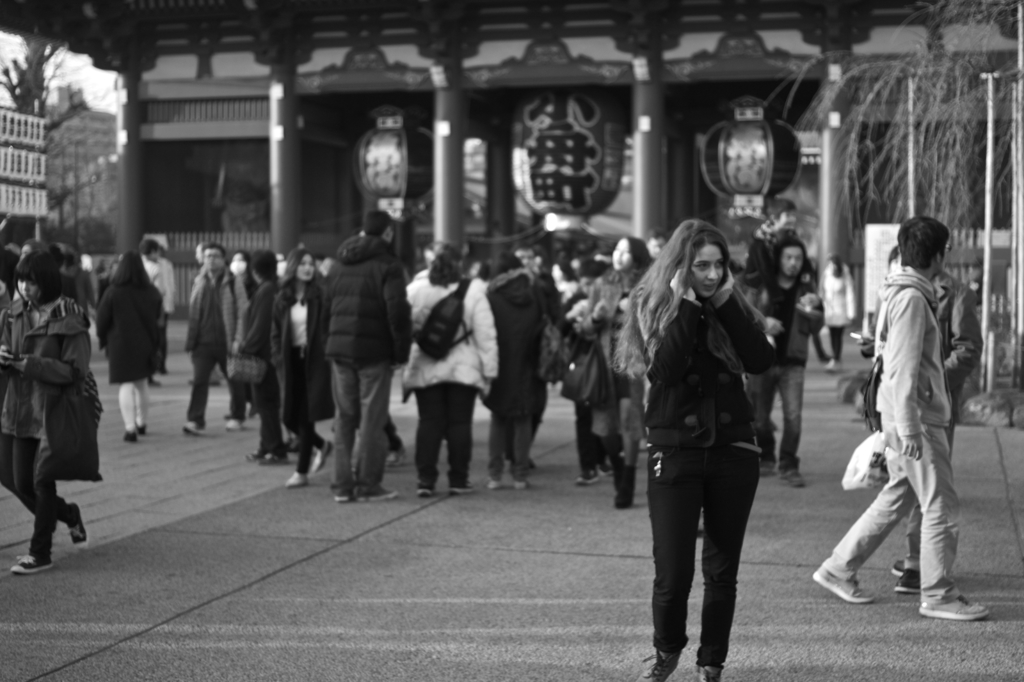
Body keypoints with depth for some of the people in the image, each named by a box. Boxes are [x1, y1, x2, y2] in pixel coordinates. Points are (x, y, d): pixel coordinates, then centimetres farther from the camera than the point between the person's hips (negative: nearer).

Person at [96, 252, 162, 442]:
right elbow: (157, 317, 9)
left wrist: (103, 338, 9)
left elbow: (102, 320, -7)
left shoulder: (113, 292, -12)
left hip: (121, 343, -3)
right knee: (142, 383, 19)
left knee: (126, 385, -1)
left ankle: (130, 428, -10)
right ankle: (141, 423, 32)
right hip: (146, 343, 4)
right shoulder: (152, 292, -2)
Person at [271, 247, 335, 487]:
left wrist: (327, 356, -16)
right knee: (290, 417, 5)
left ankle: (302, 472, 7)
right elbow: (276, 332, 11)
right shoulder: (282, 299, 8)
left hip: (314, 359, -4)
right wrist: (279, 357, -1)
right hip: (291, 360, 5)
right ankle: (322, 445, 33)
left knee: (305, 417, -3)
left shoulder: (319, 296, -5)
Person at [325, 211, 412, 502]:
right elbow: (397, 311, -15)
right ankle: (367, 484, 4)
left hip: (339, 348, 6)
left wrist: (332, 341, 15)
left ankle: (342, 484, 13)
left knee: (344, 417, 12)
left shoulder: (343, 265, 14)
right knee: (371, 418, 1)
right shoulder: (387, 264, -8)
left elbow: (328, 306, 15)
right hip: (373, 351, -6)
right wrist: (402, 350, -8)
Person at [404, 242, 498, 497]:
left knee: (429, 422, 6)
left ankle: (425, 480, 2)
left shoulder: (414, 291, -1)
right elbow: (485, 334, -5)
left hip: (425, 369, 2)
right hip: (463, 369, -2)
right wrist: (490, 369, 1)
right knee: (460, 423, 7)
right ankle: (458, 480, 10)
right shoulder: (473, 292, -5)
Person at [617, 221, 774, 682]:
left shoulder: (731, 306, 7)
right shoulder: (652, 306, -2)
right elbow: (663, 371, -19)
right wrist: (685, 306, -18)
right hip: (674, 452, -3)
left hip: (732, 451, 3)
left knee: (722, 571, 8)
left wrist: (725, 304, -11)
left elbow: (761, 361, -9)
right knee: (672, 573, -4)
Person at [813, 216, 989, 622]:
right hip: (916, 418, -10)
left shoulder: (905, 294, 15)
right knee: (942, 506, -2)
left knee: (898, 497, 16)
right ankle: (938, 595, 6)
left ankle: (838, 570, 20)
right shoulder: (911, 298, -16)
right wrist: (909, 428, -23)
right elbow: (904, 368, -21)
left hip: (913, 418, 10)